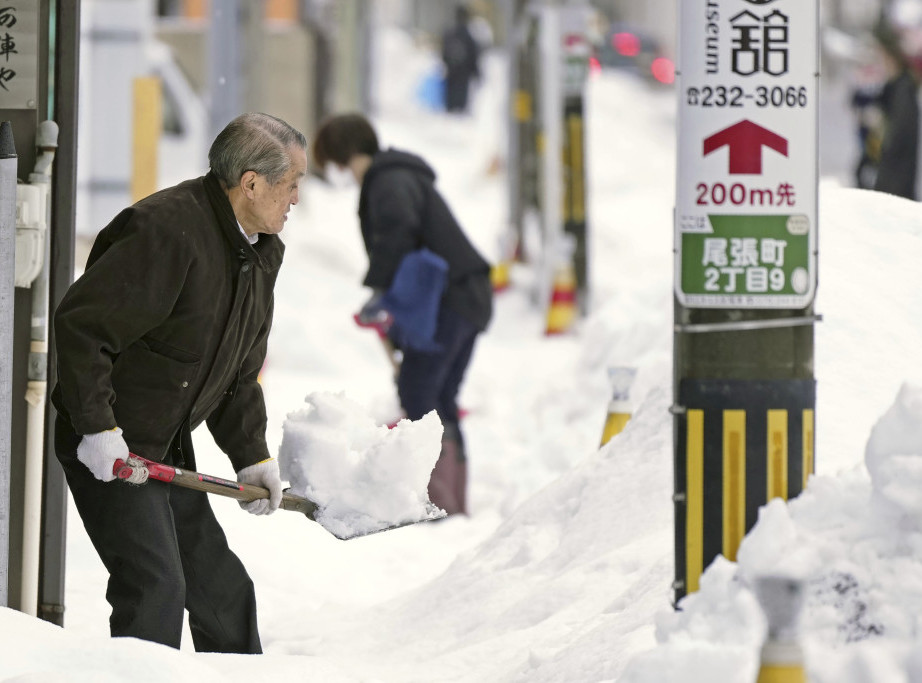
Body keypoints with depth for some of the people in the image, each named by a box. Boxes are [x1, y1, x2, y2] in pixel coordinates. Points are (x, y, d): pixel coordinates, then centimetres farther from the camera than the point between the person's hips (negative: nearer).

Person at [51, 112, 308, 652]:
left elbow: (239, 373, 18)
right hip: (109, 449, -9)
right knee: (155, 586, -18)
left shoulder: (262, 252, 9)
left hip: (168, 450, 9)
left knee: (223, 589, 14)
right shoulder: (167, 232, -24)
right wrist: (97, 426, -28)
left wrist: (252, 455, 9)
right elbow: (80, 325, -26)